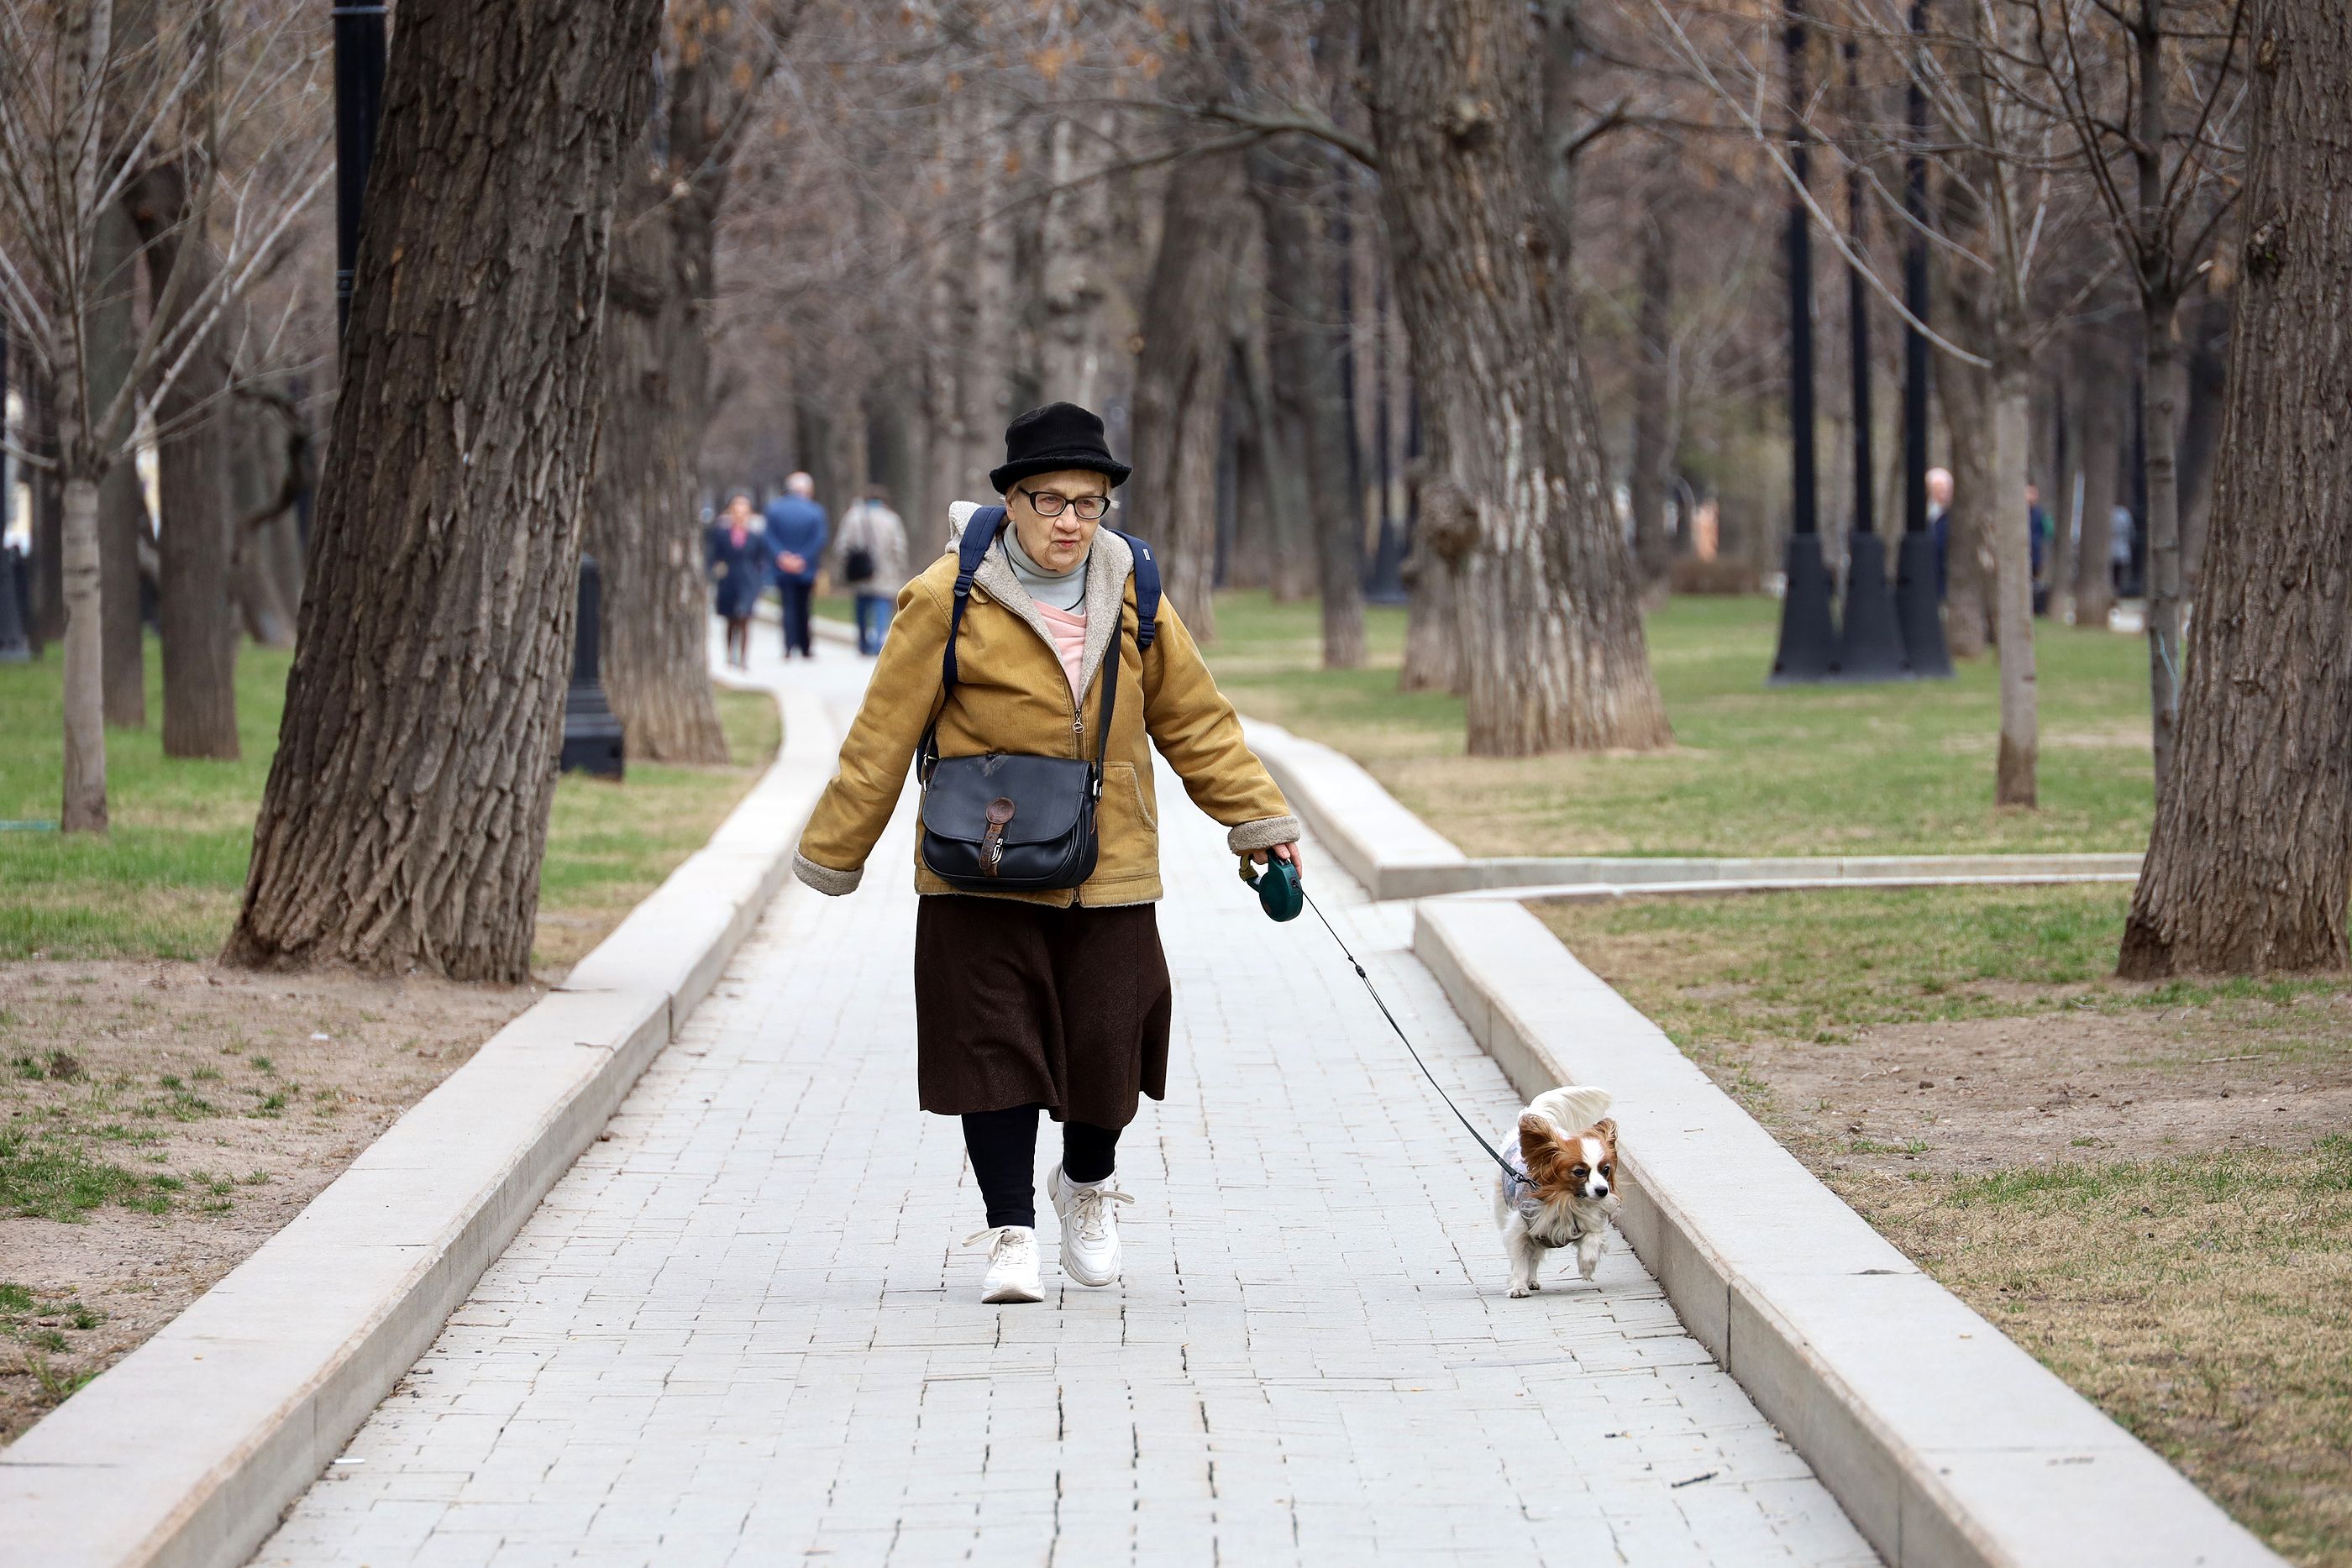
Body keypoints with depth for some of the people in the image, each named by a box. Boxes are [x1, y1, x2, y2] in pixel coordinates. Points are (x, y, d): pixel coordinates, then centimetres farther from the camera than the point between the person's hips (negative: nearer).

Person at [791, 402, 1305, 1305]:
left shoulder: (1130, 598, 4)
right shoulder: (949, 600, -9)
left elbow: (1195, 720, 14)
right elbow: (883, 736, -5)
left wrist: (1258, 819, 11)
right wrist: (833, 853, -2)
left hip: (1108, 869, 3)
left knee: (1106, 1039, 4)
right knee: (996, 1044, -4)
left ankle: (1087, 1184, 33)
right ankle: (1011, 1232, 6)